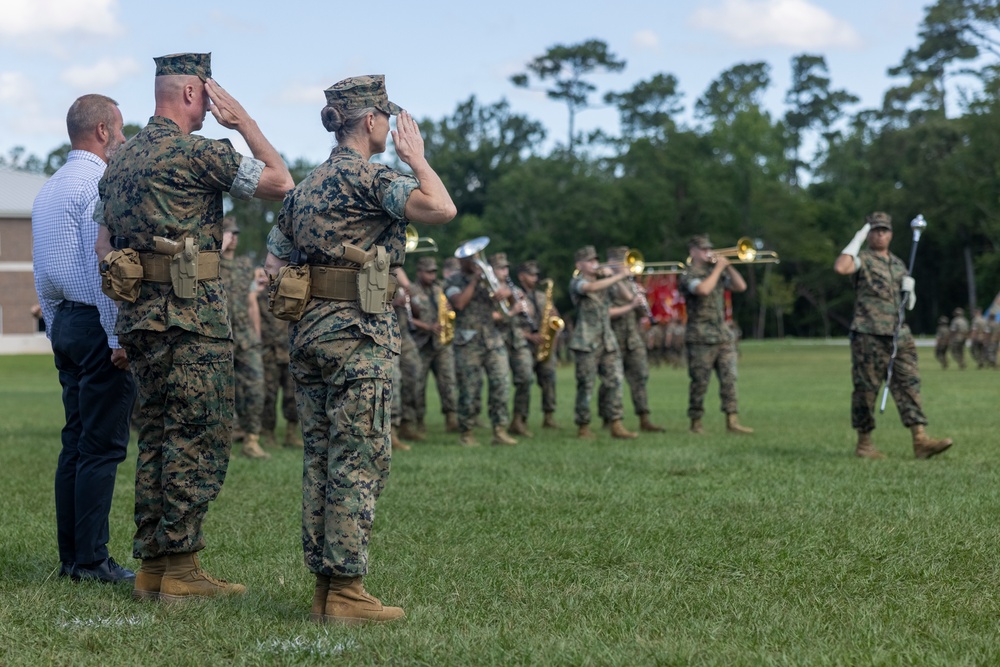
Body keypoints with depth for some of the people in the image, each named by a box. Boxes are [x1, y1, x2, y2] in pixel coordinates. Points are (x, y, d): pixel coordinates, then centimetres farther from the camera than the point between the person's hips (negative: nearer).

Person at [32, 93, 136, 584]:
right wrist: (120, 338, -19)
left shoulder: (48, 190, 17)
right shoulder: (98, 186, -12)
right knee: (103, 446, -7)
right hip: (96, 324, -9)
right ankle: (91, 559, -6)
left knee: (76, 442, 10)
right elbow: (105, 267, -19)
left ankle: (70, 556, 12)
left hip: (64, 324, 9)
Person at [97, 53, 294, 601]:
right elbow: (280, 182, -6)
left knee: (157, 438, 12)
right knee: (198, 441, -4)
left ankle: (152, 566, 13)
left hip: (137, 314, 8)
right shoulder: (197, 153, -10)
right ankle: (180, 569, -4)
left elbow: (104, 242, 18)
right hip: (192, 316, -8)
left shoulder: (122, 160, 16)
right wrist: (243, 121, 2)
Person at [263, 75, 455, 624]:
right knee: (360, 461, -7)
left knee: (321, 460, 9)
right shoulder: (366, 174, -9)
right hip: (357, 334, -9)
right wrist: (417, 159, -5)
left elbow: (273, 262, 18)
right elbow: (441, 209, -20)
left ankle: (324, 586, 12)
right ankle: (345, 592, -8)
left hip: (306, 331, 9)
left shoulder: (306, 185, 17)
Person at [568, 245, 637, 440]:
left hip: (607, 341, 6)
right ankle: (583, 427, 5)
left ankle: (616, 425, -2)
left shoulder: (601, 279, 18)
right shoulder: (577, 282, -3)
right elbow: (591, 287, -26)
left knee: (614, 381, -2)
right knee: (586, 385, -3)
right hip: (587, 342, -6)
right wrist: (619, 276, -25)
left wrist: (610, 274, 1)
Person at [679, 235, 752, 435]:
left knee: (729, 379, -2)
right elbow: (704, 289, -24)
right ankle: (696, 422, 7)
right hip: (701, 338, -6)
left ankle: (732, 421, -4)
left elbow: (741, 286, 10)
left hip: (723, 334, 6)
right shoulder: (688, 276, -4)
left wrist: (728, 266, 1)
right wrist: (718, 268, -14)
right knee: (699, 382, -1)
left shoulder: (717, 273, 17)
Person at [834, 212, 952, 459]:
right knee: (866, 389, -2)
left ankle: (920, 441, -9)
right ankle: (864, 443, 7)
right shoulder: (862, 260, -1)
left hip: (899, 335, 6)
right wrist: (858, 238, -14)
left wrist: (909, 291, 5)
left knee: (909, 384, -3)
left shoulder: (898, 263, 20)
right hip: (869, 336, -6)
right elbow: (841, 267, -24)